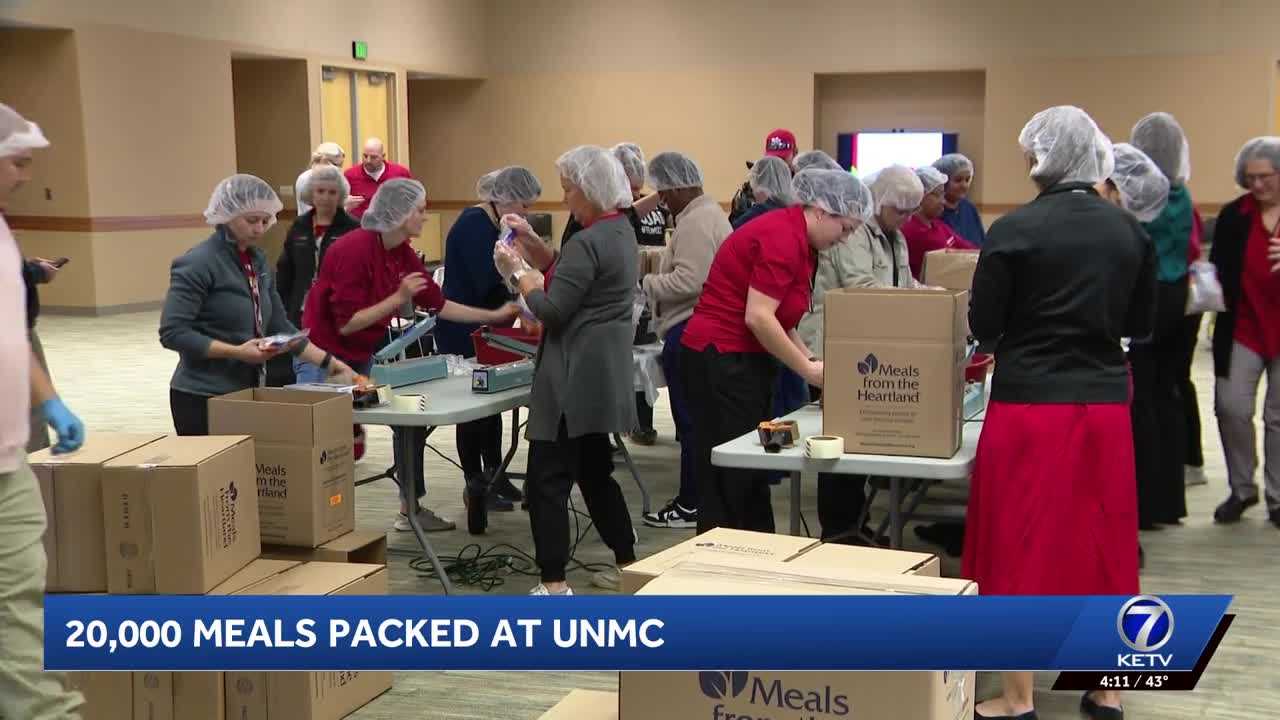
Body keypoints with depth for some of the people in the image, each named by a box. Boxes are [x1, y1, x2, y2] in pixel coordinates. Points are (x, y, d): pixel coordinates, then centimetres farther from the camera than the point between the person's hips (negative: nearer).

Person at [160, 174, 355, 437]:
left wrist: (328, 363, 6)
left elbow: (279, 327, 14)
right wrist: (237, 352, -22)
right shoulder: (198, 264, -12)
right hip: (204, 398, -7)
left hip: (248, 393, 7)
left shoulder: (258, 261, 10)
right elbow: (172, 333, -17)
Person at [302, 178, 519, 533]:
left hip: (363, 358, 8)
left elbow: (438, 304, 8)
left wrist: (495, 315, 9)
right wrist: (398, 298, -25)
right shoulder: (353, 249, -25)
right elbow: (346, 323, -24)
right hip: (323, 360, -8)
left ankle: (410, 510, 18)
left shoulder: (403, 254, 0)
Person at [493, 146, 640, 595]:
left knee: (547, 481, -6)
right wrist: (532, 239, 19)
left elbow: (551, 311, -17)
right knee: (595, 473, 19)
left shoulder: (588, 242, -18)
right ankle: (627, 566, 26)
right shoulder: (621, 231, 13)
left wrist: (516, 271, -4)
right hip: (603, 373, 10)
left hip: (577, 376, -10)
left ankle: (553, 585, -4)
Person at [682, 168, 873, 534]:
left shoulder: (798, 241, 12)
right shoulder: (782, 237, -18)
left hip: (743, 360, 10)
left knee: (751, 474, 12)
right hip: (720, 361, -10)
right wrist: (808, 370, -15)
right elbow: (758, 317, -23)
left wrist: (810, 360, 4)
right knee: (728, 480, -6)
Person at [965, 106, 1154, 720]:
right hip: (1105, 400, 4)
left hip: (1029, 402, -4)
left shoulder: (1015, 230, -11)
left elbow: (982, 326, -6)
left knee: (1023, 541, 5)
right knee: (1100, 537, 14)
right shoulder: (1129, 231, 3)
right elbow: (1140, 323, 10)